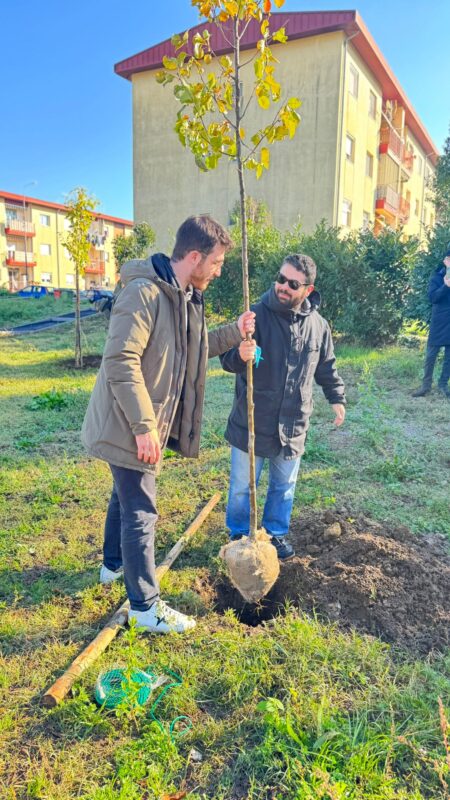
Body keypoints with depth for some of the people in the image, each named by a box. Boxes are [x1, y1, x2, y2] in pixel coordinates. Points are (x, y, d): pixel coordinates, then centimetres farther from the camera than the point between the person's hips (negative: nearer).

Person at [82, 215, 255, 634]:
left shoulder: (186, 296, 7)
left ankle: (114, 564, 49)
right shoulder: (144, 293, -23)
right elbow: (121, 363, -27)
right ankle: (145, 607, 18)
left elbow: (192, 349, 18)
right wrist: (143, 426, -26)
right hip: (129, 426, -10)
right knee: (140, 512, 1)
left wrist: (234, 332, 6)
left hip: (148, 423, 10)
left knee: (126, 496, 26)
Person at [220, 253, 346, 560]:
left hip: (293, 424, 3)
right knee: (242, 486, 12)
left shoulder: (318, 325, 0)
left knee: (284, 486, 19)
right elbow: (228, 358, -17)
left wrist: (337, 397, 9)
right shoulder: (257, 314, -12)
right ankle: (239, 535, 35)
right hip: (252, 422, -3)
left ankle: (276, 532, 41)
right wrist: (239, 356, -38)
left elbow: (326, 368, 15)